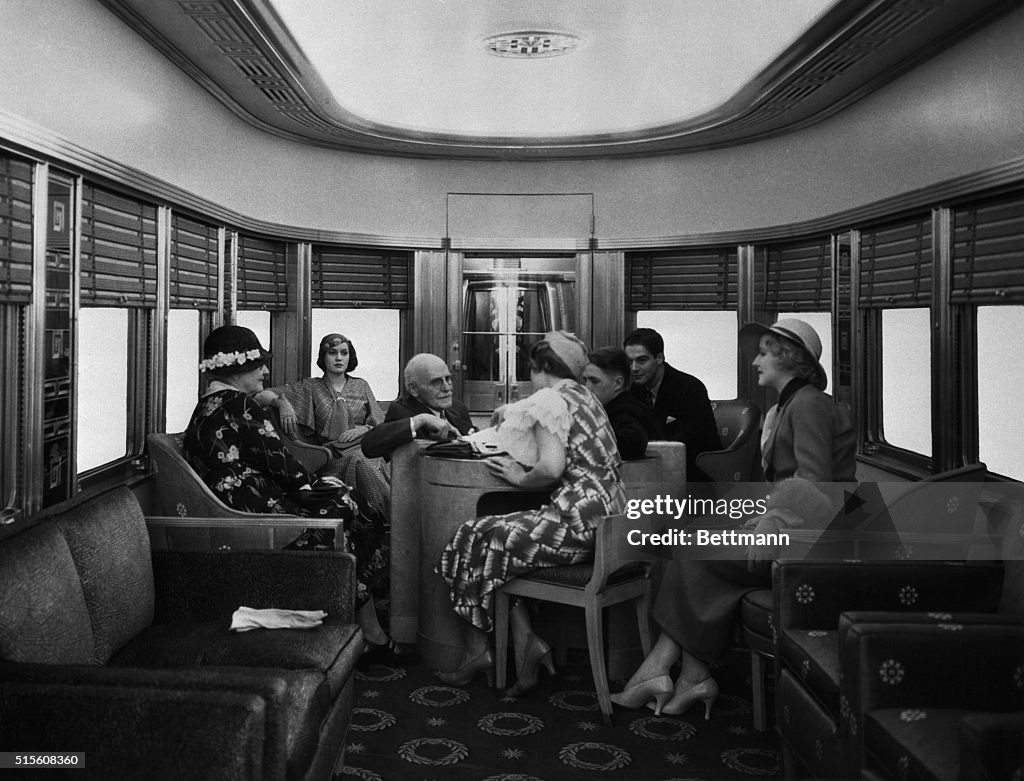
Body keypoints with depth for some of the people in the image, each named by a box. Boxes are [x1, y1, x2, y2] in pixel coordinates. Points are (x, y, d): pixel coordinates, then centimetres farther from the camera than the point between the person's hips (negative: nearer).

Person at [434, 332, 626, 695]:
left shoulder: (548, 399, -9)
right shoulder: (583, 395, 20)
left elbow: (552, 467, -22)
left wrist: (520, 477, -2)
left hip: (579, 522, -9)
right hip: (607, 518, 9)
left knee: (479, 539, 2)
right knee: (505, 542, 14)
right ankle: (525, 641, 6)